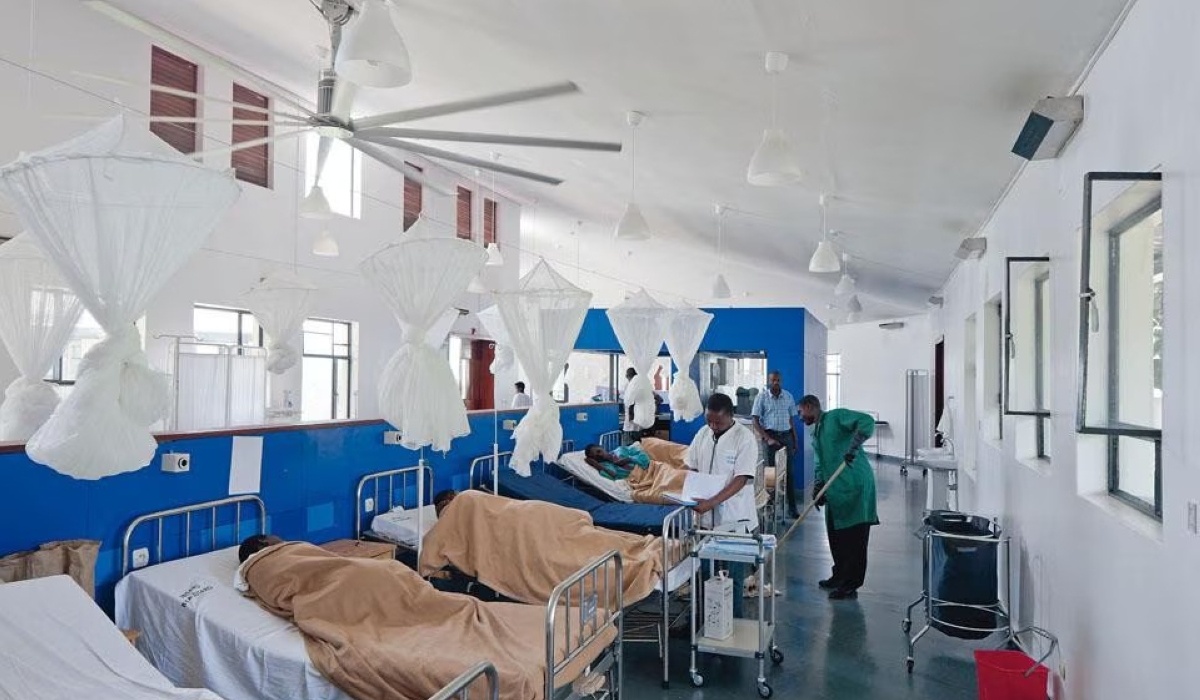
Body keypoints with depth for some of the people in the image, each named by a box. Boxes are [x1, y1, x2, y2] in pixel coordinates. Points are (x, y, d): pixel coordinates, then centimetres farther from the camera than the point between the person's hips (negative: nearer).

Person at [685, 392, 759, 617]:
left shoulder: (745, 438, -14)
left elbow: (741, 479, -19)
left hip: (735, 519, -5)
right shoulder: (703, 434, 4)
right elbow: (690, 466, 14)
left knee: (733, 575, 6)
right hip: (707, 517, 5)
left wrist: (711, 502, -26)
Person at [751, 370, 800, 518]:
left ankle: (792, 507, 10)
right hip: (770, 435, -3)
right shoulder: (762, 397, -3)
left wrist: (795, 440, 10)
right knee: (771, 472, 0)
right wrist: (768, 439, -14)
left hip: (786, 435, 3)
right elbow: (756, 421, -6)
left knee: (789, 472, 3)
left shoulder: (788, 396, 7)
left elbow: (792, 419, 13)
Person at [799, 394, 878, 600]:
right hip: (835, 491, 9)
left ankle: (851, 586, 4)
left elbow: (867, 421, -20)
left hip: (855, 487, -9)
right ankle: (839, 577, 30)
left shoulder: (837, 417, -6)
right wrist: (818, 487, 3)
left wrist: (853, 448, -28)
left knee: (855, 538, -2)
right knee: (836, 535, 16)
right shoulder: (815, 435, 20)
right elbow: (820, 466, 18)